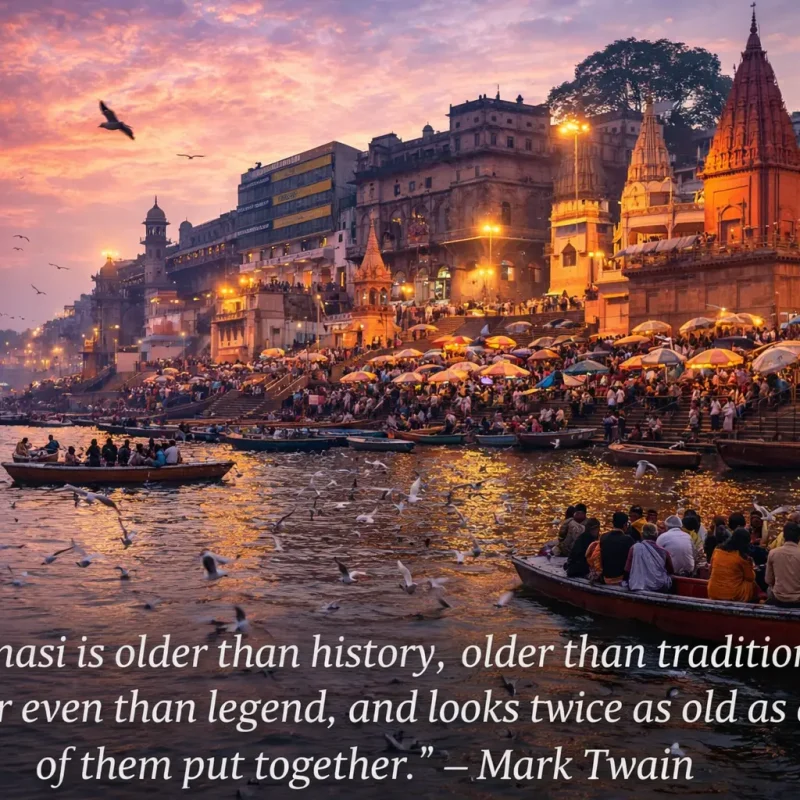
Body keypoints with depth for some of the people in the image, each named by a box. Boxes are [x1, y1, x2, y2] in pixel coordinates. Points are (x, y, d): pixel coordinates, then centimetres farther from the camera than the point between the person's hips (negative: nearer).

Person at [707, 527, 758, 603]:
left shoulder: (717, 550, 0)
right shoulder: (743, 557, -13)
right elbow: (751, 578, 0)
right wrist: (750, 569, 20)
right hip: (733, 596, -5)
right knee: (752, 584, 19)